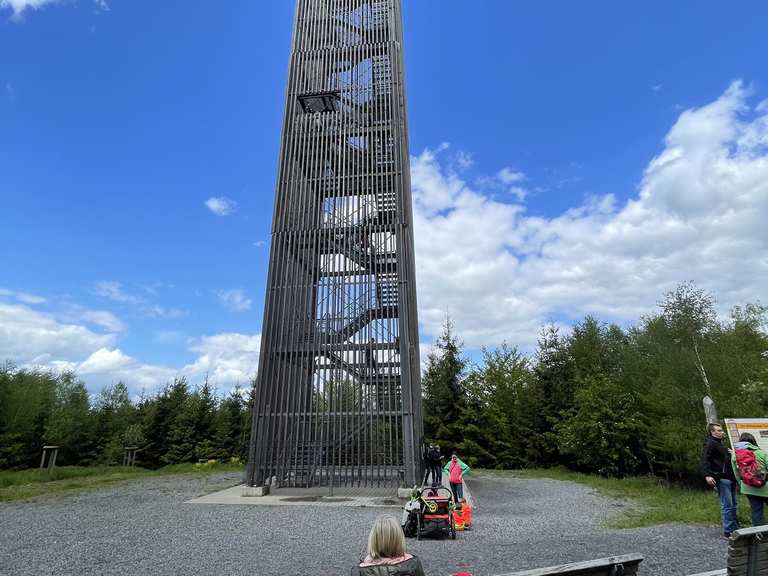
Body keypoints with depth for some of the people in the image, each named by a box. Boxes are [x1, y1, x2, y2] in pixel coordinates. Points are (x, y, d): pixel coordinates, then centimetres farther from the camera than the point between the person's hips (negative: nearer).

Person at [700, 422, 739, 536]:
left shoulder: (720, 444, 20)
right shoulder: (709, 443, -10)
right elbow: (704, 460, -19)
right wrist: (707, 475, -29)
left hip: (730, 478, 10)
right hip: (722, 479, -9)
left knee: (733, 505, 15)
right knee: (727, 506, -6)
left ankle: (735, 529, 24)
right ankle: (728, 531, -1)